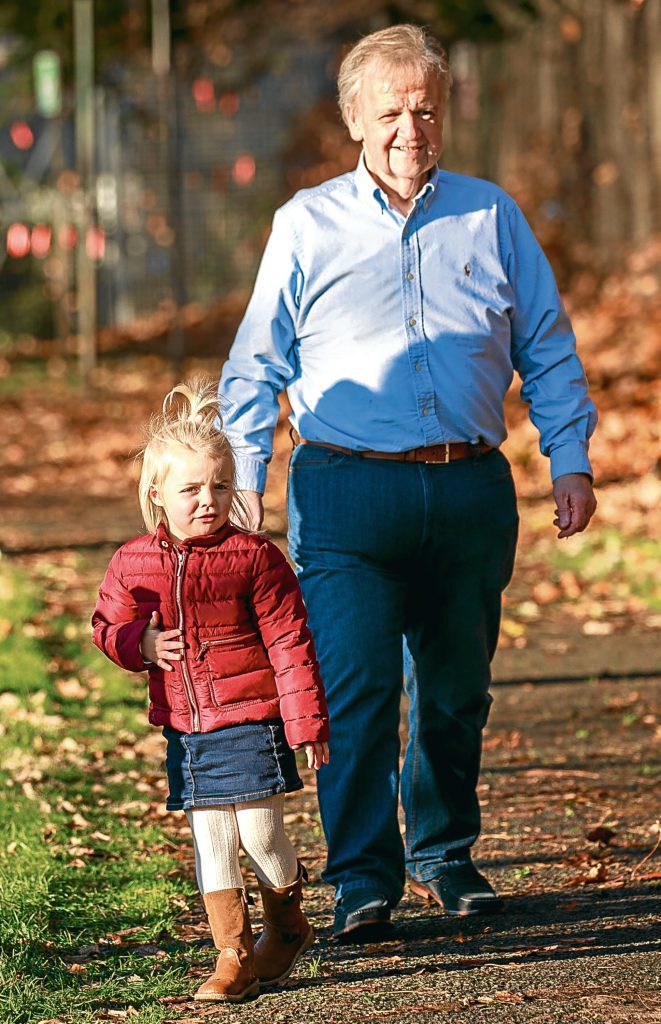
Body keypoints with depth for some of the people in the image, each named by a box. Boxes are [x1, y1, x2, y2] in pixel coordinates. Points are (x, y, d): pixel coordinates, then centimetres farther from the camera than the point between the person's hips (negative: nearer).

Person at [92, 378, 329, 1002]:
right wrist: (141, 645, -7)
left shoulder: (252, 558, -8)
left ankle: (288, 923, 23)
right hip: (185, 730, 4)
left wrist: (306, 722, -7)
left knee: (259, 833, -4)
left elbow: (289, 643, -5)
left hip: (250, 722, -4)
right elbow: (108, 627, 17)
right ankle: (234, 956, 10)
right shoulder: (133, 564, 2)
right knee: (210, 841, 4)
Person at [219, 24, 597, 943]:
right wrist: (244, 483, 1)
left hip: (471, 489, 2)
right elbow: (258, 365, 9)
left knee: (457, 689, 10)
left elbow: (549, 351, 14)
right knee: (355, 692, -11)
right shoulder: (307, 224, 6)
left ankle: (444, 855, 26)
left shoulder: (490, 217, 10)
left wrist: (571, 461, 6)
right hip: (348, 491, -2)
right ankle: (363, 881, -6)